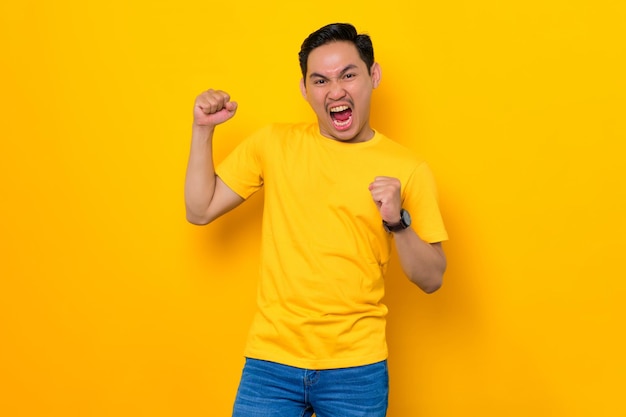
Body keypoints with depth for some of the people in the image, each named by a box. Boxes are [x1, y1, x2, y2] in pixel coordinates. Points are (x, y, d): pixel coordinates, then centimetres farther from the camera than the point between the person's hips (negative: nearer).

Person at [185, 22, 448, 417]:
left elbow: (432, 279, -1)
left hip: (357, 369, -1)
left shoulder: (408, 169, -3)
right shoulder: (274, 143, 2)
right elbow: (200, 211, 3)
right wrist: (203, 129, -5)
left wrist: (398, 222, -18)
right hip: (271, 362, 1)